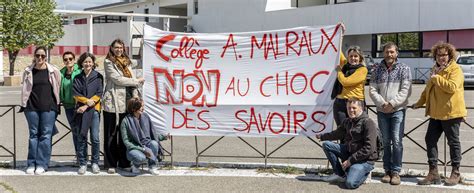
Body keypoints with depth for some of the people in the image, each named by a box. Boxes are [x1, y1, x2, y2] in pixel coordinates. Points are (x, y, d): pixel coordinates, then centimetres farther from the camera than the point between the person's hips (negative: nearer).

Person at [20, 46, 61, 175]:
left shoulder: (53, 71, 1)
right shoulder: (28, 72, 6)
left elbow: (58, 88, 6)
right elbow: (25, 89, 9)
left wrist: (57, 104, 6)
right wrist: (24, 105, 8)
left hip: (48, 107, -1)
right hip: (32, 107, 2)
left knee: (46, 135, -2)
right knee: (33, 134, 6)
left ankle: (42, 164, 3)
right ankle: (31, 164, 11)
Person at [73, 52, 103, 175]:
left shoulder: (98, 76, 5)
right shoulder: (77, 78, 10)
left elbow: (99, 94, -1)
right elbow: (76, 94, 2)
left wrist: (87, 105, -9)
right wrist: (87, 100, -14)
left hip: (94, 109, -2)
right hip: (81, 110, 2)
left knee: (95, 138, -4)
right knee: (81, 138, 3)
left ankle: (95, 163, 9)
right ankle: (83, 164, 9)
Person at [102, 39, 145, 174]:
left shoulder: (127, 63, 20)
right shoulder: (108, 62, 1)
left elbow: (132, 79, 14)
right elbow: (118, 79, -8)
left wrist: (135, 97, 1)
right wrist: (138, 81, 0)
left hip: (126, 102, 5)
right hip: (113, 102, -5)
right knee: (111, 134, -1)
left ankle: (124, 162, 12)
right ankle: (110, 164, 5)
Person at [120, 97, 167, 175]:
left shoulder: (145, 117, 5)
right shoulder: (126, 121, -9)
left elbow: (152, 135, 13)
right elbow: (126, 142, -12)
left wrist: (163, 136, -4)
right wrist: (142, 149, -22)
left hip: (146, 145, 4)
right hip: (133, 148, -4)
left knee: (154, 143, -31)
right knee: (141, 157, -38)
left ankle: (152, 166, -8)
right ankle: (135, 165, 1)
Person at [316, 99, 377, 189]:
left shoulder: (368, 123, -18)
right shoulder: (347, 121, 6)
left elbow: (368, 149, -22)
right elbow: (338, 133, 27)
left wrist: (350, 160, -20)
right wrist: (321, 136, 36)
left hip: (364, 159, -7)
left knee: (350, 183, -27)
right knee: (326, 145, -5)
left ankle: (364, 172, 9)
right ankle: (340, 174, 4)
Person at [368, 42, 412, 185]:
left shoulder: (404, 69, 1)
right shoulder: (377, 69, 9)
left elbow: (406, 90, -7)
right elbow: (372, 90, 4)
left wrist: (392, 103, -14)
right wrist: (382, 103, -10)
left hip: (398, 110, -3)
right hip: (382, 110, 3)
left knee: (397, 141, -7)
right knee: (385, 141, 7)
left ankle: (396, 172, 0)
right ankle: (388, 170, 15)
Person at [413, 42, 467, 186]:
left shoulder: (455, 69, -9)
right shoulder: (435, 69, 17)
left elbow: (452, 87, -26)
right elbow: (428, 88, 28)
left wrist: (436, 78, -19)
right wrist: (420, 102, 28)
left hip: (450, 113, -8)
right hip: (436, 113, 8)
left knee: (453, 142, 3)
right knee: (430, 139, 4)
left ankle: (456, 173, 14)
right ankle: (433, 173, 10)